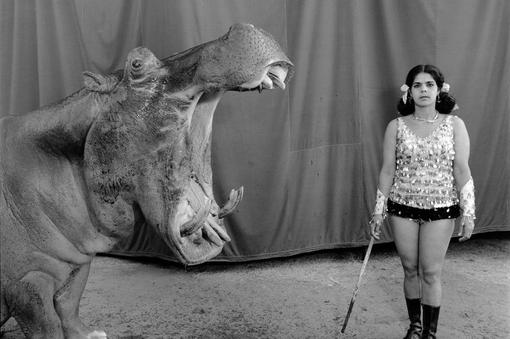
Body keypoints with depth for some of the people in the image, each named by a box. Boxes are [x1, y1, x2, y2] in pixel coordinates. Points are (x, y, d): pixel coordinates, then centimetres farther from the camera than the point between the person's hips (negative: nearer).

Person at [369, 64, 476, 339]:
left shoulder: (454, 125, -2)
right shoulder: (396, 126, 0)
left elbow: (462, 170, -3)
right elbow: (387, 170, 1)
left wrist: (468, 212, -7)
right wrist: (378, 211, 1)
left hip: (441, 209, -1)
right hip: (403, 207, 1)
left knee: (431, 273, 3)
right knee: (410, 269, 12)